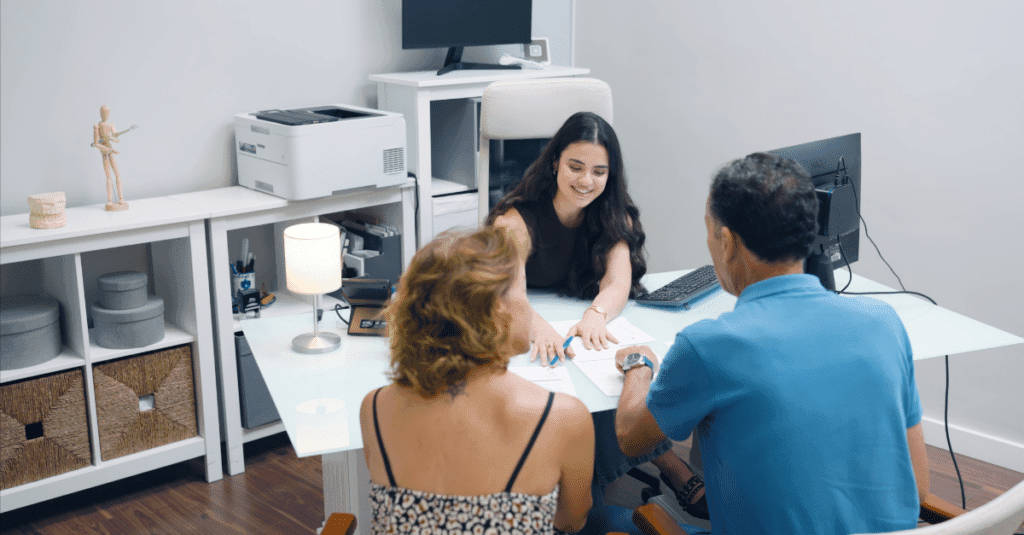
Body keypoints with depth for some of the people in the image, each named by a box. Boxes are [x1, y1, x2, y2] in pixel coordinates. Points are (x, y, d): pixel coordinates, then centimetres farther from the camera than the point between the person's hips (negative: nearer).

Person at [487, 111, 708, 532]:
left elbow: (618, 280, -14)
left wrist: (596, 315, -39)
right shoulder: (517, 221, -11)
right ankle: (671, 470, -26)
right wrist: (539, 328, -51)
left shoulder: (614, 217, 3)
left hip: (593, 340, 4)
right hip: (527, 351, -3)